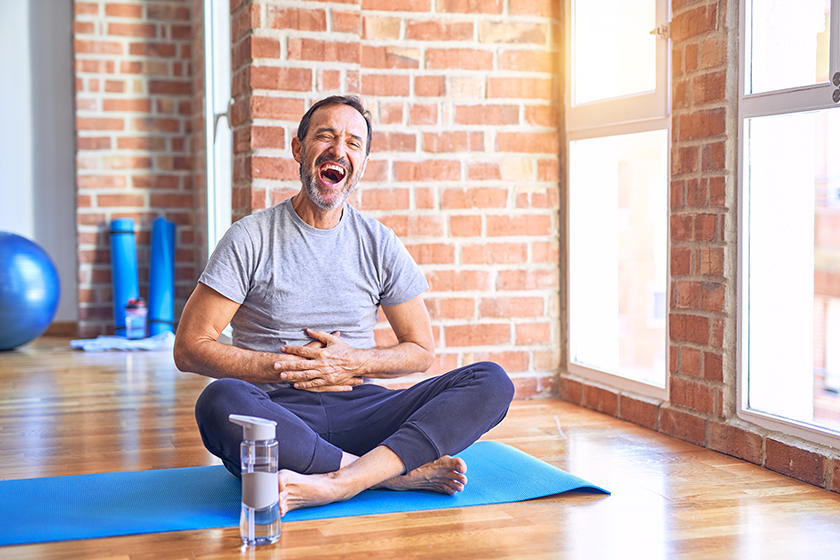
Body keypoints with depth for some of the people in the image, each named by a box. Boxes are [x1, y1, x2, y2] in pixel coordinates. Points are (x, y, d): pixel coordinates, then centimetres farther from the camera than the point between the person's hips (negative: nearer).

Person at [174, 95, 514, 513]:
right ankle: (401, 472, -28)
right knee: (220, 401, -37)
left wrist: (354, 363, -5)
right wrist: (288, 368, -10)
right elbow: (190, 348, -3)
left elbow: (421, 350, 14)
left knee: (491, 382, -18)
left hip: (359, 408, 3)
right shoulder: (251, 238, 1)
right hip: (280, 412, -2)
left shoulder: (379, 244, 10)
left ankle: (335, 483, -36)